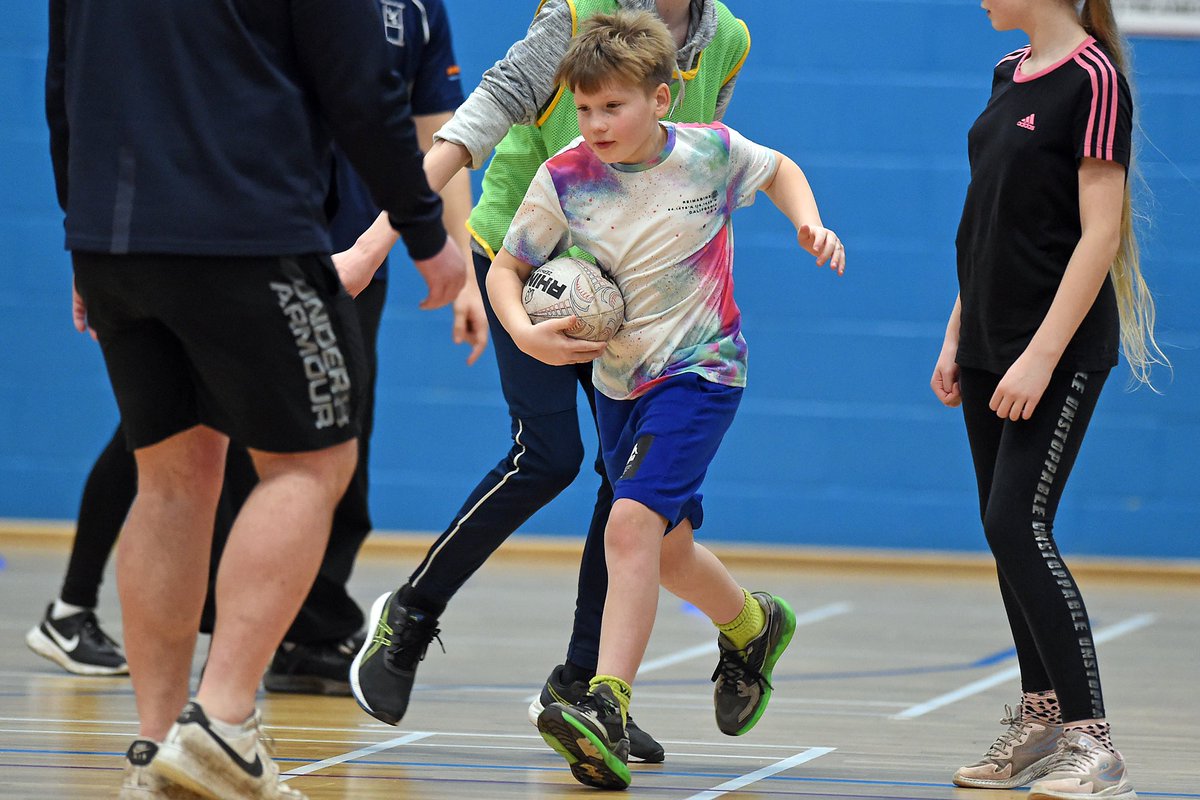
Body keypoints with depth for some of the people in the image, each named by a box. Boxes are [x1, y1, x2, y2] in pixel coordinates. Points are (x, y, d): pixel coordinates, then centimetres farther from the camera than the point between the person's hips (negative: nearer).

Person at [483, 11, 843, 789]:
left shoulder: (711, 152, -11)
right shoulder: (564, 178, -11)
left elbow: (780, 169, 12)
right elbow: (507, 267, 0)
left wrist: (810, 223, -6)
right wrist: (526, 333, -19)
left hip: (701, 372, -5)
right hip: (618, 381, 5)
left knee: (632, 525, -23)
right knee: (666, 549, 18)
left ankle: (606, 711, -29)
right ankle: (751, 625, 50)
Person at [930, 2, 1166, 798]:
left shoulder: (1093, 79, -14)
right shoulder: (1010, 76, 12)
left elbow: (1099, 233, -18)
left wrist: (1042, 357, -21)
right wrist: (957, 336, 14)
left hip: (1061, 351, -8)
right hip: (991, 346, 8)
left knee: (1019, 528, -14)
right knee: (1008, 534, 11)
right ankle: (1041, 719, 23)